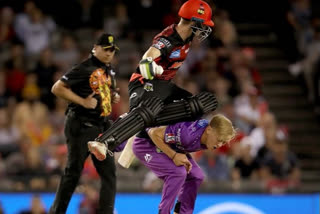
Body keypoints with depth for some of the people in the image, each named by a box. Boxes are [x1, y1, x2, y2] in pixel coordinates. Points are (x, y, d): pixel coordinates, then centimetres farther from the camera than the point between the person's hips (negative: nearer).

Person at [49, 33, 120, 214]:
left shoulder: (110, 71, 13)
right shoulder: (84, 68, -13)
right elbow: (57, 88, -15)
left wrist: (114, 97, 8)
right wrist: (82, 101, -20)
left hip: (102, 126, 8)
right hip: (81, 126, -8)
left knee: (109, 172, 6)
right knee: (74, 171, -2)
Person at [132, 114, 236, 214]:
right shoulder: (188, 133, -38)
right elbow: (154, 133, -31)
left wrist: (185, 160, -12)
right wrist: (174, 156, -33)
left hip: (171, 147, 9)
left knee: (196, 176, 1)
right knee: (178, 172, -27)